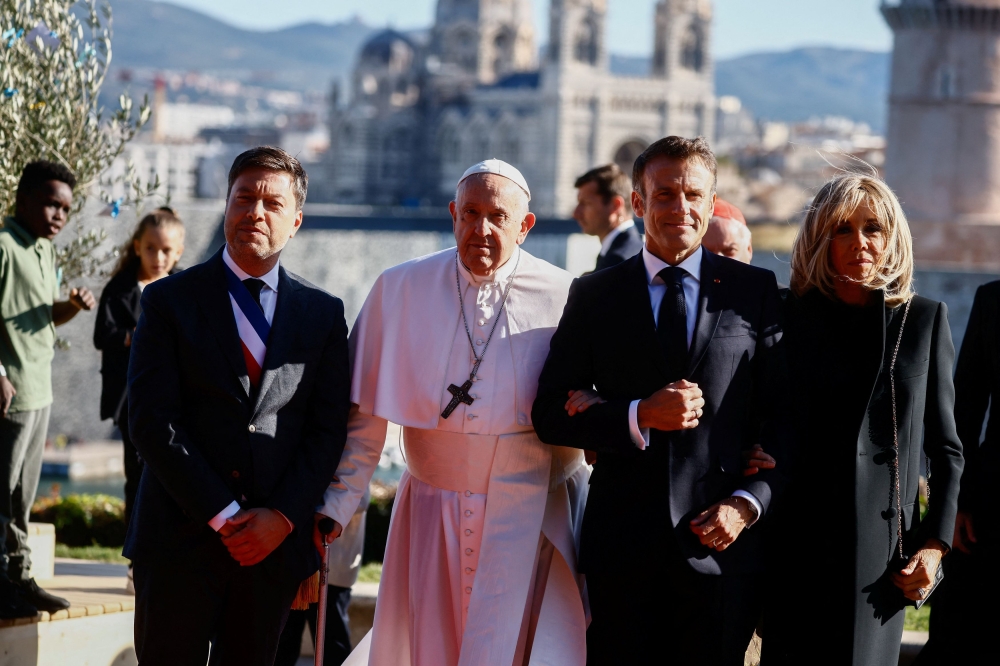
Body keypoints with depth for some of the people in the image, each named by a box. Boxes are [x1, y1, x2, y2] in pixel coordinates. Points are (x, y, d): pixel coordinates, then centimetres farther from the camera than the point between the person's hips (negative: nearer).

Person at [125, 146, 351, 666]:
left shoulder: (323, 313, 10)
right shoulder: (169, 301, 2)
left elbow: (328, 428, 6)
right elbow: (152, 421, -6)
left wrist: (283, 517, -9)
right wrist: (223, 516, -12)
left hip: (275, 542, 2)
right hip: (181, 540, -2)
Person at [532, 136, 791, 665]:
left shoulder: (755, 291, 6)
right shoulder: (595, 296, 8)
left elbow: (784, 416, 4)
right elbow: (550, 414, 3)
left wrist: (748, 502, -9)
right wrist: (639, 417, -12)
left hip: (720, 541, -1)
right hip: (623, 542, 1)